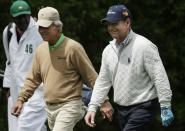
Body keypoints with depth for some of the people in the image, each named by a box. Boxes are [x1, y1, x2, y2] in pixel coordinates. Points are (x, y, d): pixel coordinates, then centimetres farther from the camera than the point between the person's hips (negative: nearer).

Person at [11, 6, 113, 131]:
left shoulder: (72, 48, -11)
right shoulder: (41, 50, 9)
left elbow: (91, 77, -9)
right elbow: (33, 79, 18)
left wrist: (104, 102, -9)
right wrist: (21, 99, 9)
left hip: (69, 106, -7)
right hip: (50, 108, 7)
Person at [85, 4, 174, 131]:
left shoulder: (144, 46, -14)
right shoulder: (109, 50, 7)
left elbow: (160, 77, -15)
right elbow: (103, 81, 13)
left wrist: (165, 108, -17)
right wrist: (92, 107, 4)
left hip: (143, 106, -7)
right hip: (122, 109, 7)